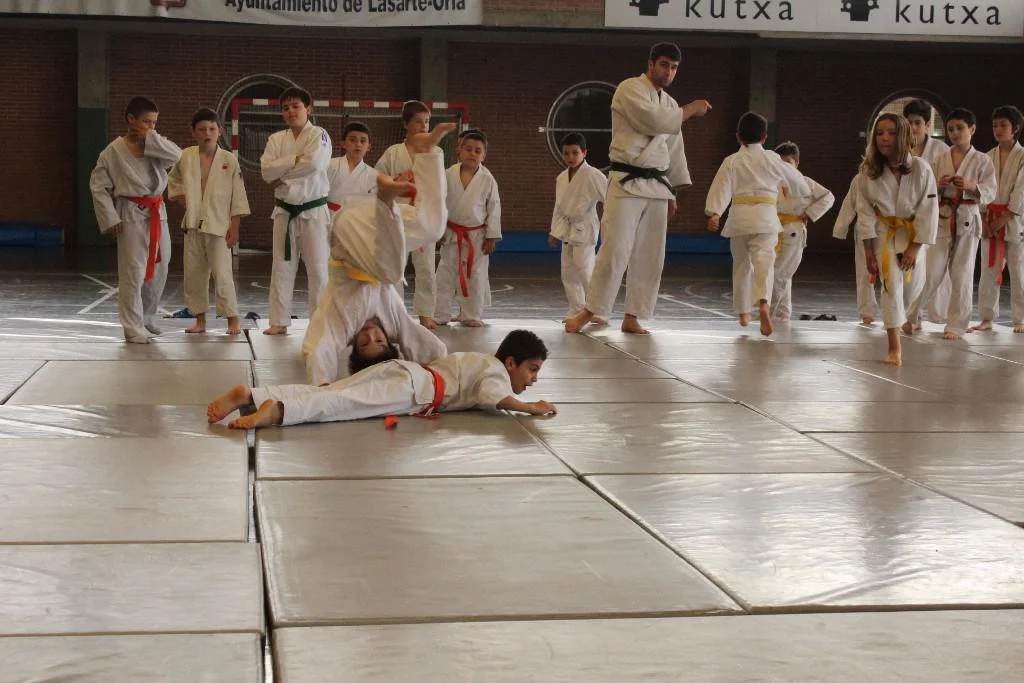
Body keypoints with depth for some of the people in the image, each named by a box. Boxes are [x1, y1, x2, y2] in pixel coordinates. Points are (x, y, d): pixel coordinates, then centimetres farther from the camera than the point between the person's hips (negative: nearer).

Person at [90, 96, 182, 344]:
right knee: (133, 273, -7)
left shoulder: (155, 145, 7)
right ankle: (133, 328, -1)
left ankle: (145, 317, 30)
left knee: (158, 270, 13)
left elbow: (177, 155, -13)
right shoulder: (114, 151, -7)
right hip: (131, 214, -6)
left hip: (157, 213, 6)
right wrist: (110, 219, -9)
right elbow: (98, 186, -4)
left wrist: (150, 139, -14)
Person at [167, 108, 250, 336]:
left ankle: (232, 319, 4)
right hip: (193, 225, 3)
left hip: (219, 226, -3)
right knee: (193, 274, 7)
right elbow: (173, 182, 19)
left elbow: (237, 197, -2)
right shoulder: (186, 157, 2)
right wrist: (184, 202, 5)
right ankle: (200, 320, 19)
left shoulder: (229, 160, -5)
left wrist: (234, 227, -5)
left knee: (222, 274, -8)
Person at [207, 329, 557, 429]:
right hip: (412, 387, -8)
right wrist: (532, 408, -5)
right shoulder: (497, 371, 4)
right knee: (342, 405, -28)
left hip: (401, 371, 8)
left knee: (322, 394, -8)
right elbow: (494, 397, -17)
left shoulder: (478, 360, 32)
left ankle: (249, 396, -22)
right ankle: (277, 409, -49)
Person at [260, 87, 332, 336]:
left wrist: (281, 177, -15)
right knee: (281, 267, 6)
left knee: (318, 268, -1)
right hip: (285, 211, 4)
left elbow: (314, 163, -23)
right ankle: (279, 322, 13)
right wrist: (294, 159, -18)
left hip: (313, 210, -4)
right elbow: (266, 170, -6)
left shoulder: (319, 135, -5)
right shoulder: (276, 139, 7)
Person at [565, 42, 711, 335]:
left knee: (649, 255, 5)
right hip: (627, 182, -7)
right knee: (615, 250, -12)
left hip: (656, 187, 7)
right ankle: (589, 312, -2)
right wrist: (691, 110, -8)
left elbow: (675, 151, 22)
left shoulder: (669, 104, 17)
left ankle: (632, 318, 13)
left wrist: (672, 193, 20)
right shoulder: (630, 89, -6)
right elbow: (654, 120, -21)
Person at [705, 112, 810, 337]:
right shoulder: (772, 159, 6)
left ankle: (743, 312, 29)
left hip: (739, 217, 1)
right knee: (764, 260, -12)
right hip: (765, 216, -1)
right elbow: (794, 178, 20)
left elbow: (721, 188, -7)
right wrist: (804, 191, 40)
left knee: (741, 264, 17)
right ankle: (763, 303, -39)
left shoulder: (731, 161, 4)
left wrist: (714, 213, -14)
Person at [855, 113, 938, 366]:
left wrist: (914, 248, -14)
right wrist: (868, 250, -10)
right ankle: (894, 348, -1)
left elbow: (928, 209, -15)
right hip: (884, 231, 0)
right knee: (890, 284, -6)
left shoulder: (920, 168, -20)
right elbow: (865, 210, -8)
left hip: (913, 231, 0)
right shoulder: (869, 170, -14)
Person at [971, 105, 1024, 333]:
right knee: (988, 271, 4)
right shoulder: (988, 158, 10)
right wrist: (985, 219, -5)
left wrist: (1004, 218, -14)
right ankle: (987, 318, 11)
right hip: (990, 220, 4)